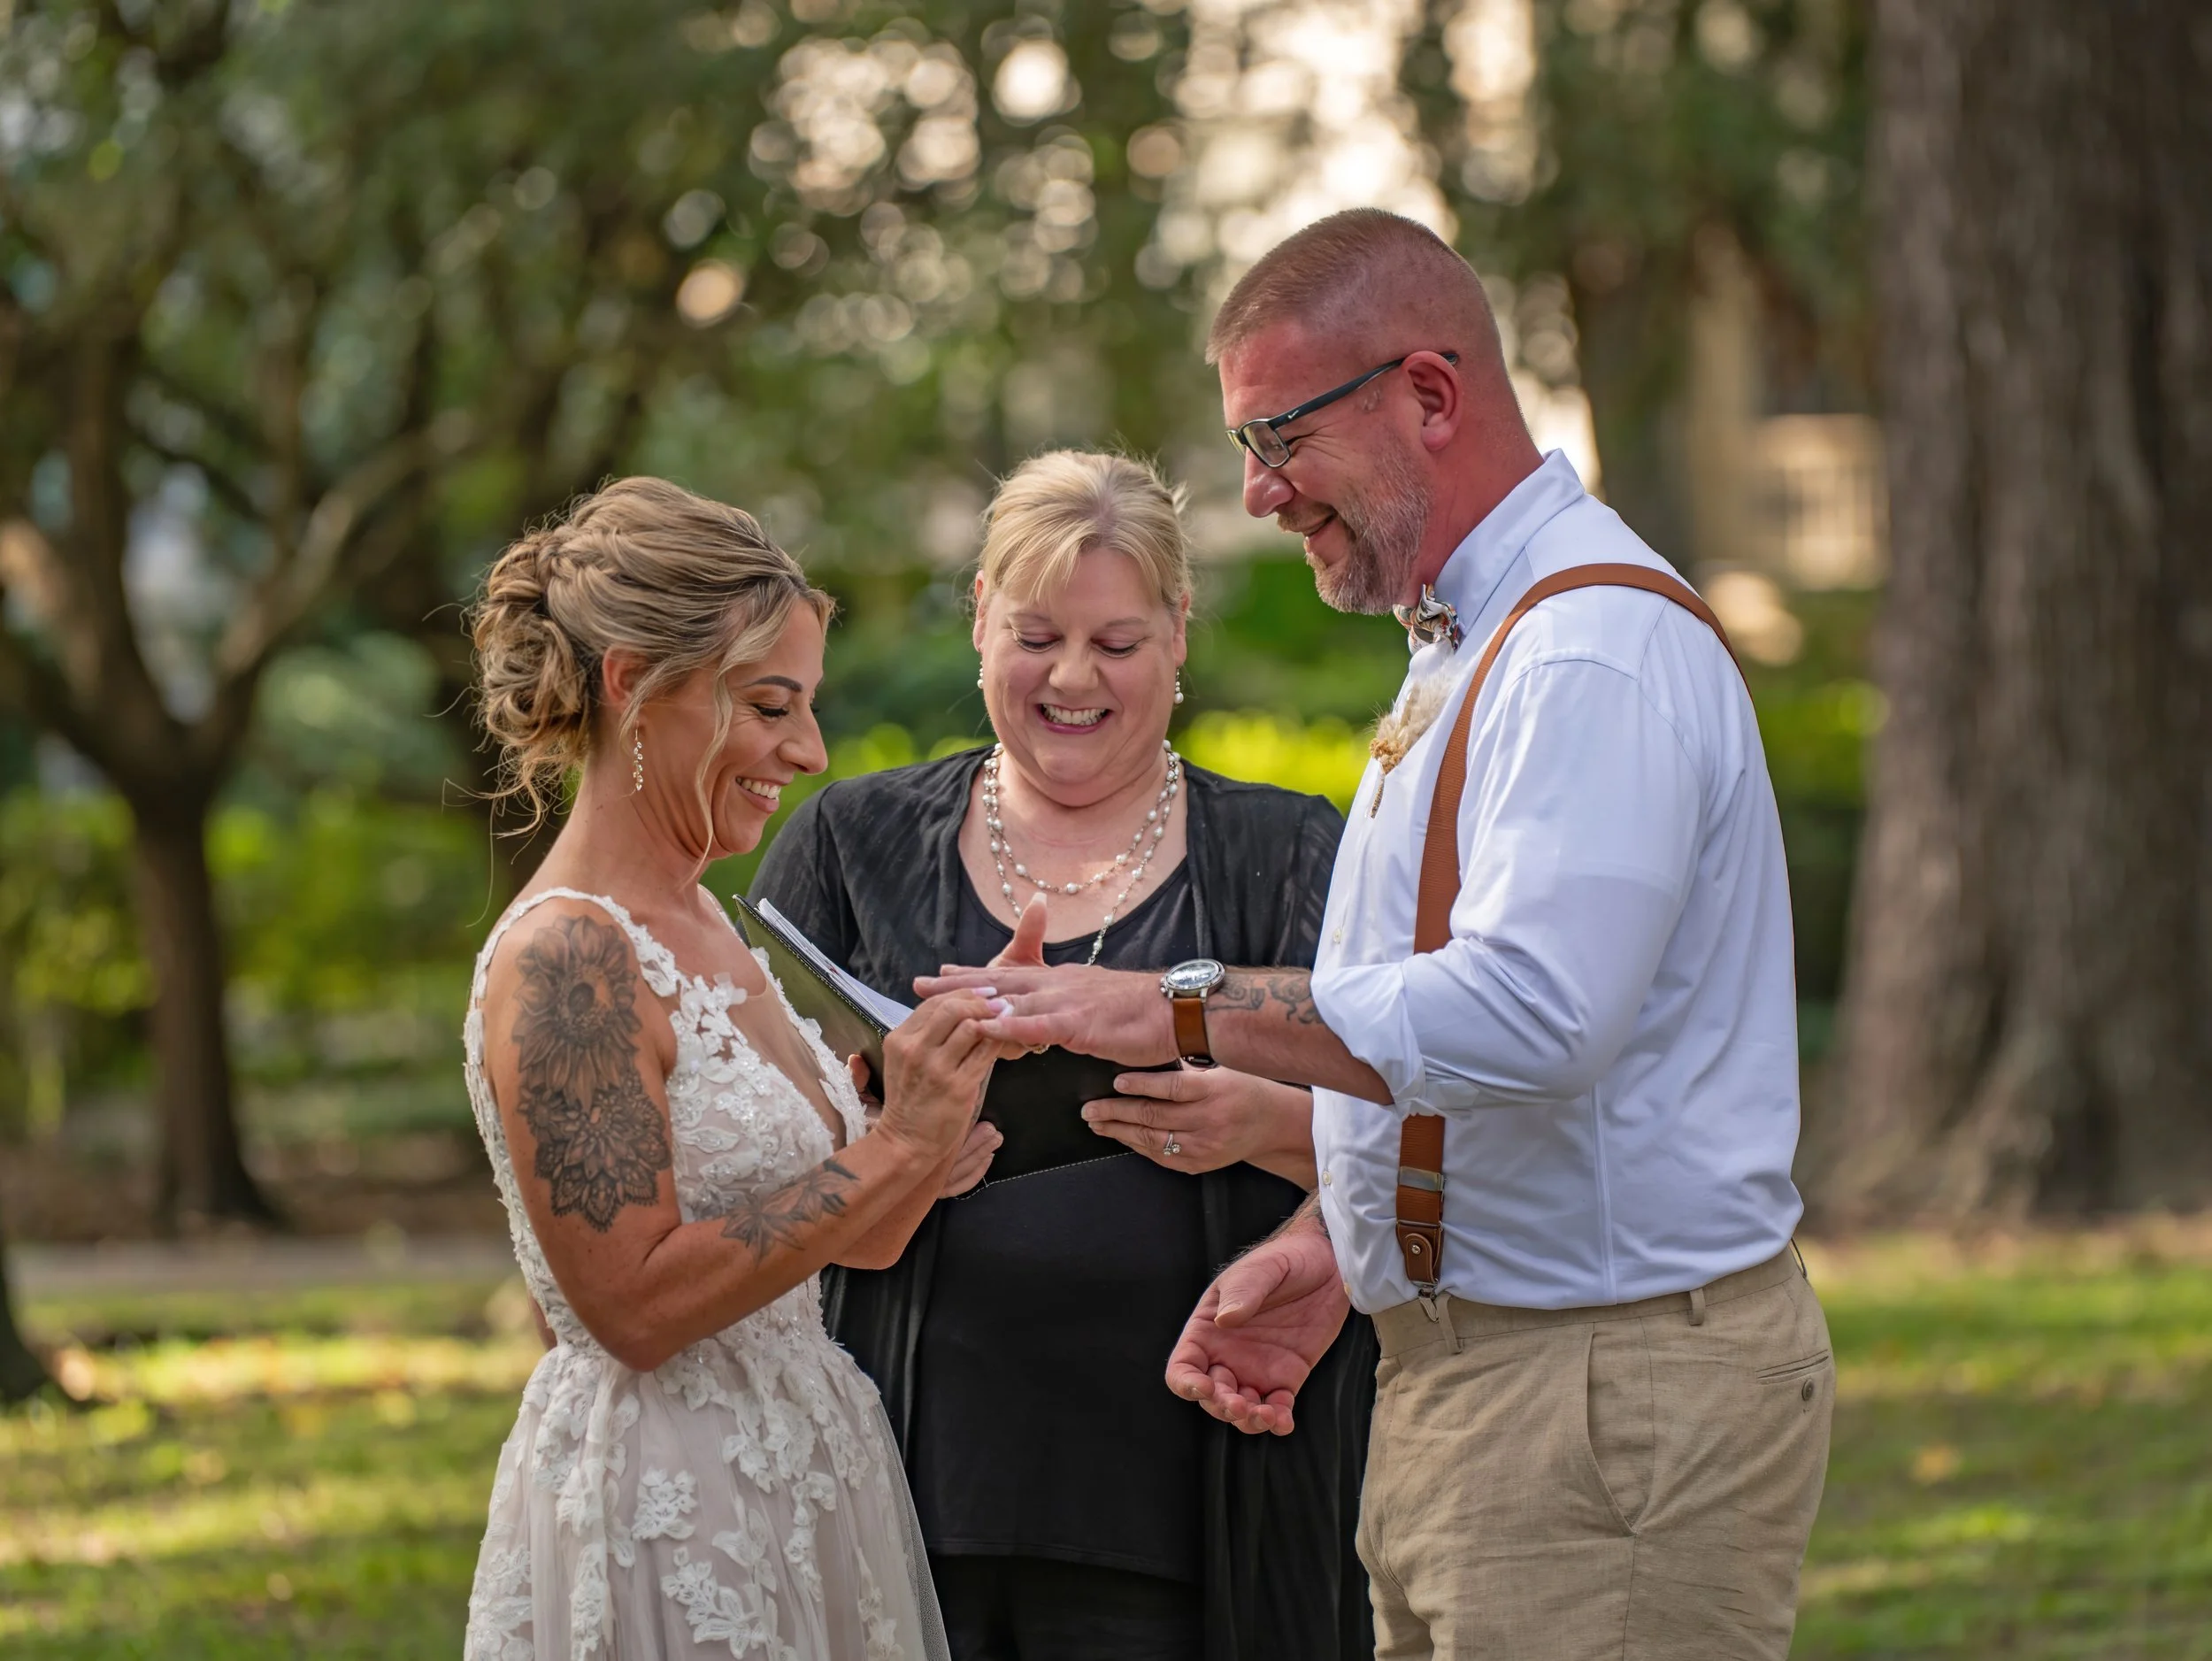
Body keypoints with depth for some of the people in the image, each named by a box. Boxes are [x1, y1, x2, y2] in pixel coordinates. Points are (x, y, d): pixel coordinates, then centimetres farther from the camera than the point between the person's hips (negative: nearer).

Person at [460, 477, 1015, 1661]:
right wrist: (893, 1147, -20)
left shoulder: (699, 923, 10)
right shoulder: (563, 961, -17)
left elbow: (834, 1238, 12)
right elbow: (635, 1302, -22)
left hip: (792, 1498, 9)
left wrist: (942, 1099, -2)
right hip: (663, 1525, -9)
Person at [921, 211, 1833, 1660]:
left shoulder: (1599, 649, -16)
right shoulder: (1468, 646, 20)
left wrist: (1193, 1008, -20)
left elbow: (1528, 1012, -27)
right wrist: (1335, 1247, 12)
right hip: (1460, 1373, 10)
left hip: (1616, 1391, -10)